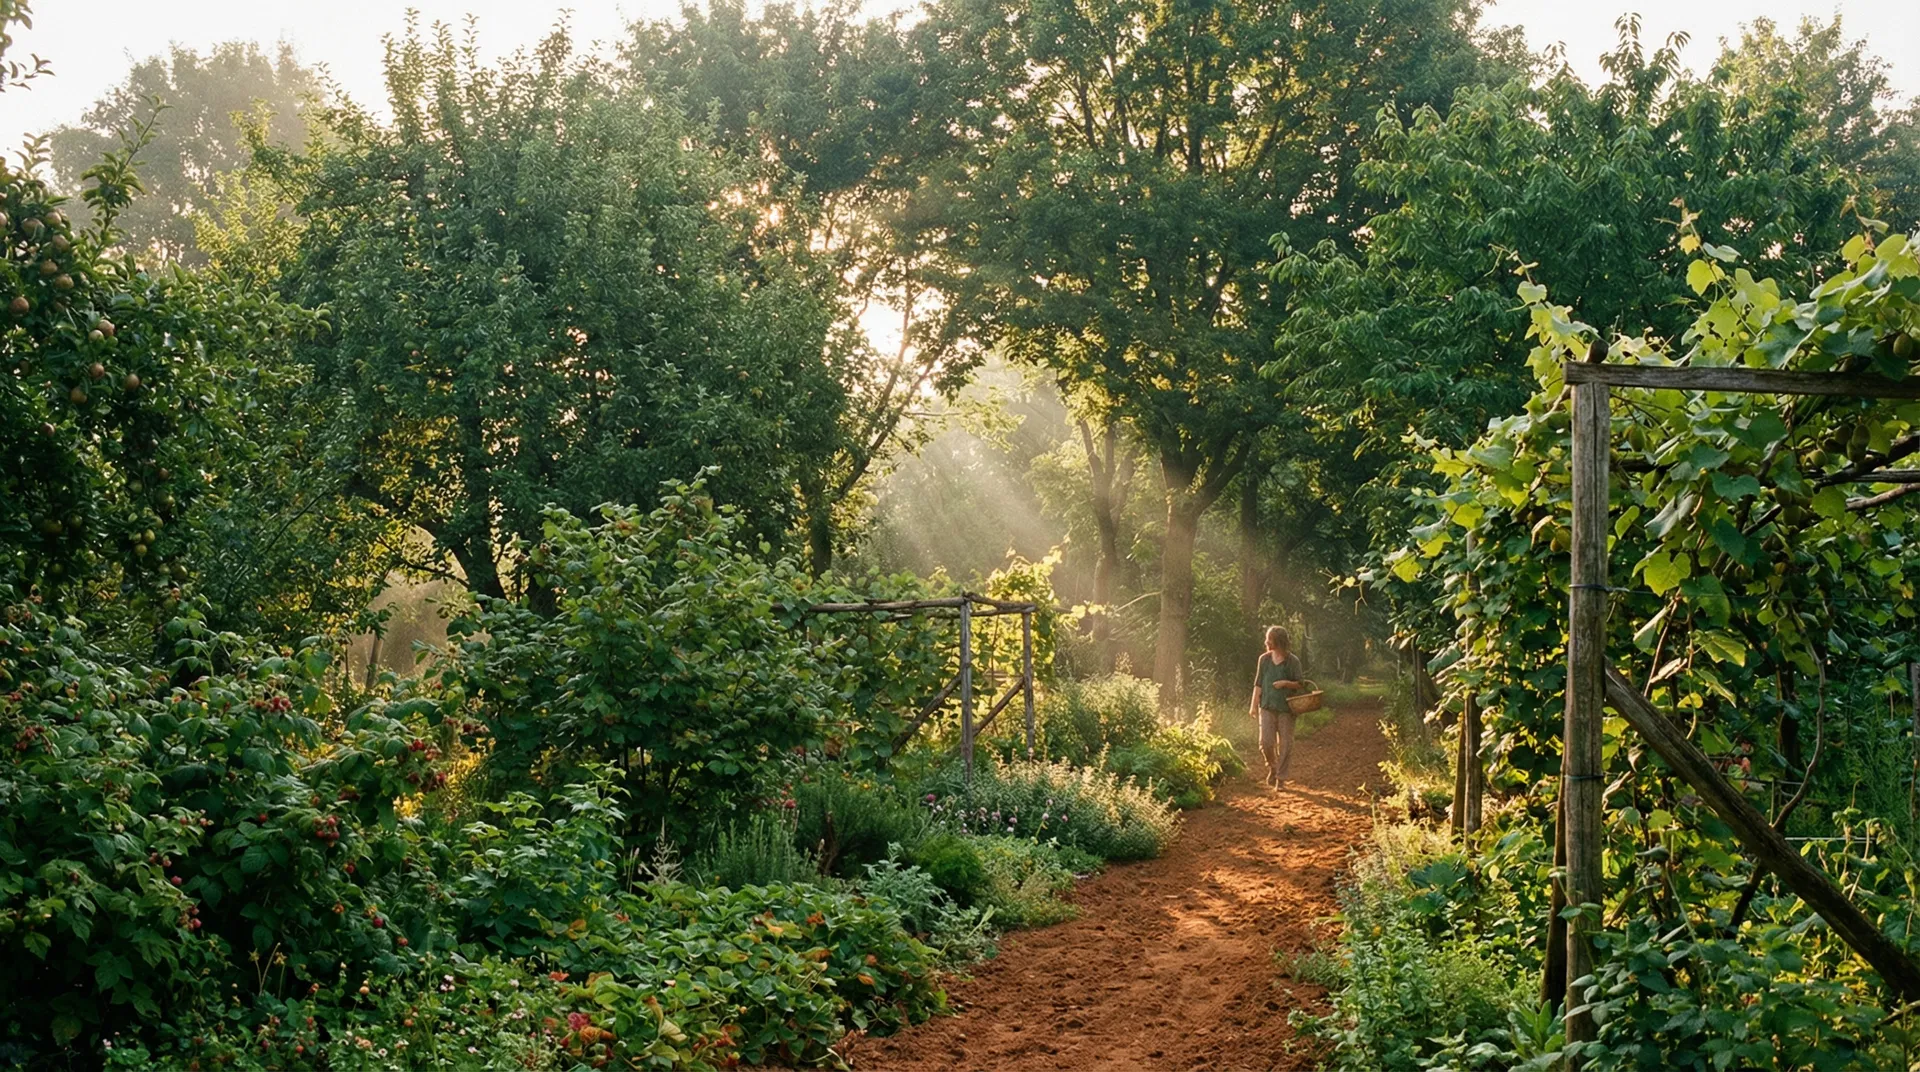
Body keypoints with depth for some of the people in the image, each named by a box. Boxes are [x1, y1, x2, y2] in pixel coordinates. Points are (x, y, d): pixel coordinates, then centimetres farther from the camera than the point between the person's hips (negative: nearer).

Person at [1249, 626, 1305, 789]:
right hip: (1267, 707, 2)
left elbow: (1301, 684, 0)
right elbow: (1258, 684, 9)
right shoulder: (1264, 659, 5)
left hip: (1286, 708, -2)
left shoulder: (1292, 661, -3)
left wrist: (1286, 683, -18)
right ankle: (1272, 768, 20)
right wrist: (1254, 705, 6)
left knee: (1285, 744, 0)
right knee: (1266, 742, -7)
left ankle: (1281, 778, 11)